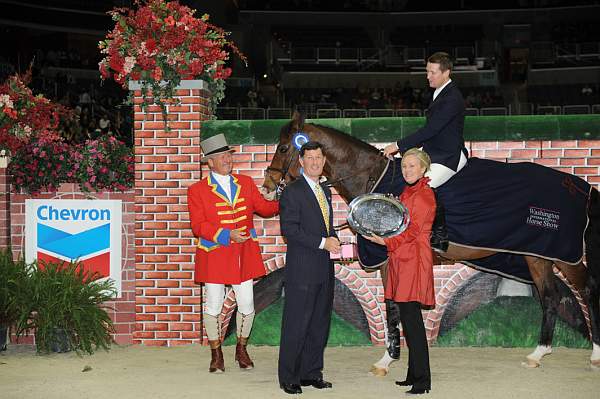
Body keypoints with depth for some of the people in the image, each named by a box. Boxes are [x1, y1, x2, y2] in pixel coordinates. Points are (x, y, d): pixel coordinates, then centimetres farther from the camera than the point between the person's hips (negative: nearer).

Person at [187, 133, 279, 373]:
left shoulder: (246, 183, 11)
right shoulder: (198, 190, -3)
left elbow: (263, 207, 12)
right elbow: (198, 225, -9)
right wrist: (226, 235, -21)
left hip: (244, 254, 3)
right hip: (214, 255, -3)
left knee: (247, 305, 5)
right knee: (213, 306, 3)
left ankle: (241, 350, 25)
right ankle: (216, 354, 19)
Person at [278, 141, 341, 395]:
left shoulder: (325, 191, 17)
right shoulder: (292, 192, -8)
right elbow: (289, 229, -16)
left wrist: (333, 241, 3)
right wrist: (323, 243, -17)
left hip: (324, 269, 8)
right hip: (302, 270, -8)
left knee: (320, 323, 11)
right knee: (296, 324, -4)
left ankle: (311, 373, 19)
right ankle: (289, 378, 4)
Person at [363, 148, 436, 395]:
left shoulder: (424, 194, -10)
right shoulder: (407, 193, 19)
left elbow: (413, 230, -16)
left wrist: (385, 241, -25)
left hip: (414, 259, -9)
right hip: (401, 259, 9)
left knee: (411, 318, -10)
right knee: (408, 318, 10)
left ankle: (422, 380, -7)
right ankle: (414, 375, 16)